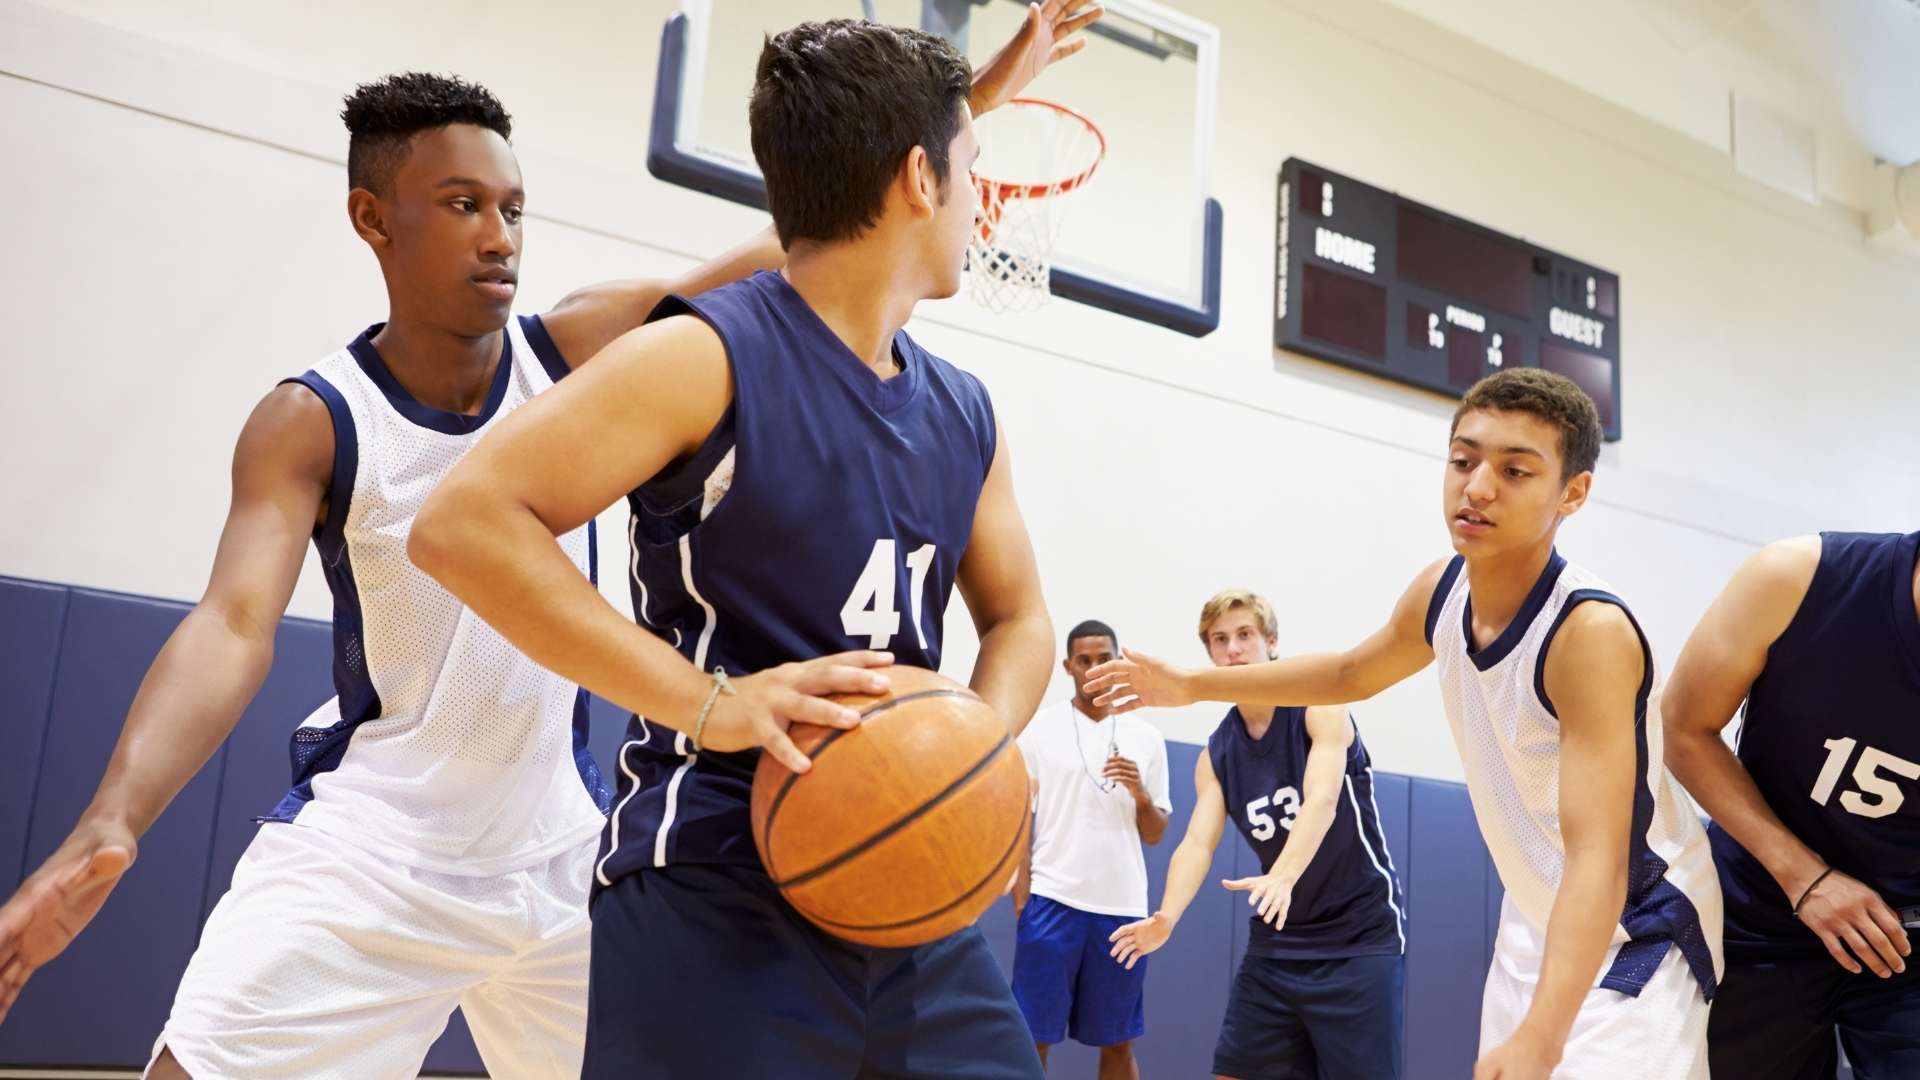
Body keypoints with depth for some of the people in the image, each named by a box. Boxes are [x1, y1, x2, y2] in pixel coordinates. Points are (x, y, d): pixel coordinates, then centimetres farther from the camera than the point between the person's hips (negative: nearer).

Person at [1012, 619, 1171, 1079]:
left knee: (1119, 1043, 10)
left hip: (1123, 907, 3)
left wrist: (1141, 795, -8)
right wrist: (1021, 899, -8)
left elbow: (1155, 835, 12)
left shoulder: (1147, 738, 9)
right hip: (1051, 901, -2)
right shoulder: (1039, 729, 1)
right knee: (1033, 1037, 0)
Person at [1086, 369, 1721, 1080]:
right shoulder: (1440, 593, -7)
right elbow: (1351, 673, 15)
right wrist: (1194, 686, 15)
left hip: (1636, 934, -7)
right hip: (1537, 924, 7)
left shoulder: (1592, 631, -29)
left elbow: (1598, 858, -35)